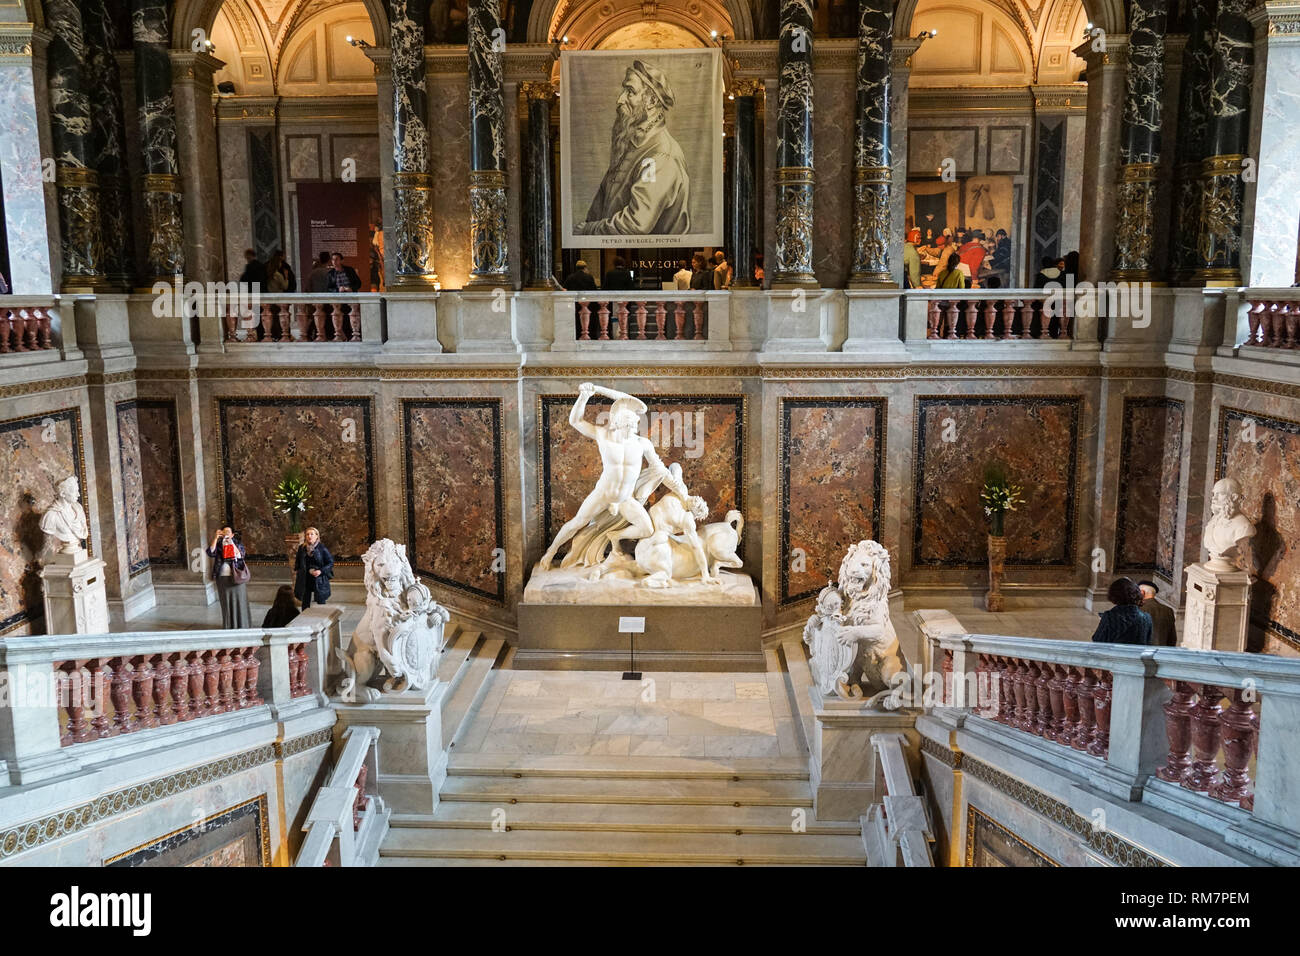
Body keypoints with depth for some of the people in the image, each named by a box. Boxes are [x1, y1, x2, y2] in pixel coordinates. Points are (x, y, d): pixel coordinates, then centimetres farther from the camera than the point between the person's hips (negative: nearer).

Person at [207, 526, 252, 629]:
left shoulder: (238, 543, 7)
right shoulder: (218, 544, 7)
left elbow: (240, 555, -8)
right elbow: (210, 553, -11)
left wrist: (231, 543, -19)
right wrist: (215, 538, -18)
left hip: (237, 577, -1)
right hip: (222, 577, 1)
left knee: (239, 602, 1)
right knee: (226, 604, 4)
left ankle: (242, 626, 7)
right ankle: (229, 627, 9)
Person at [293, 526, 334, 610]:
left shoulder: (322, 549, -8)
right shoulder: (302, 548, 3)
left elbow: (331, 563, -5)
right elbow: (297, 563, 16)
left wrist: (321, 571, -16)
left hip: (319, 580, -4)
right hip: (305, 580, 4)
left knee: (321, 603, -1)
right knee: (305, 604, 10)